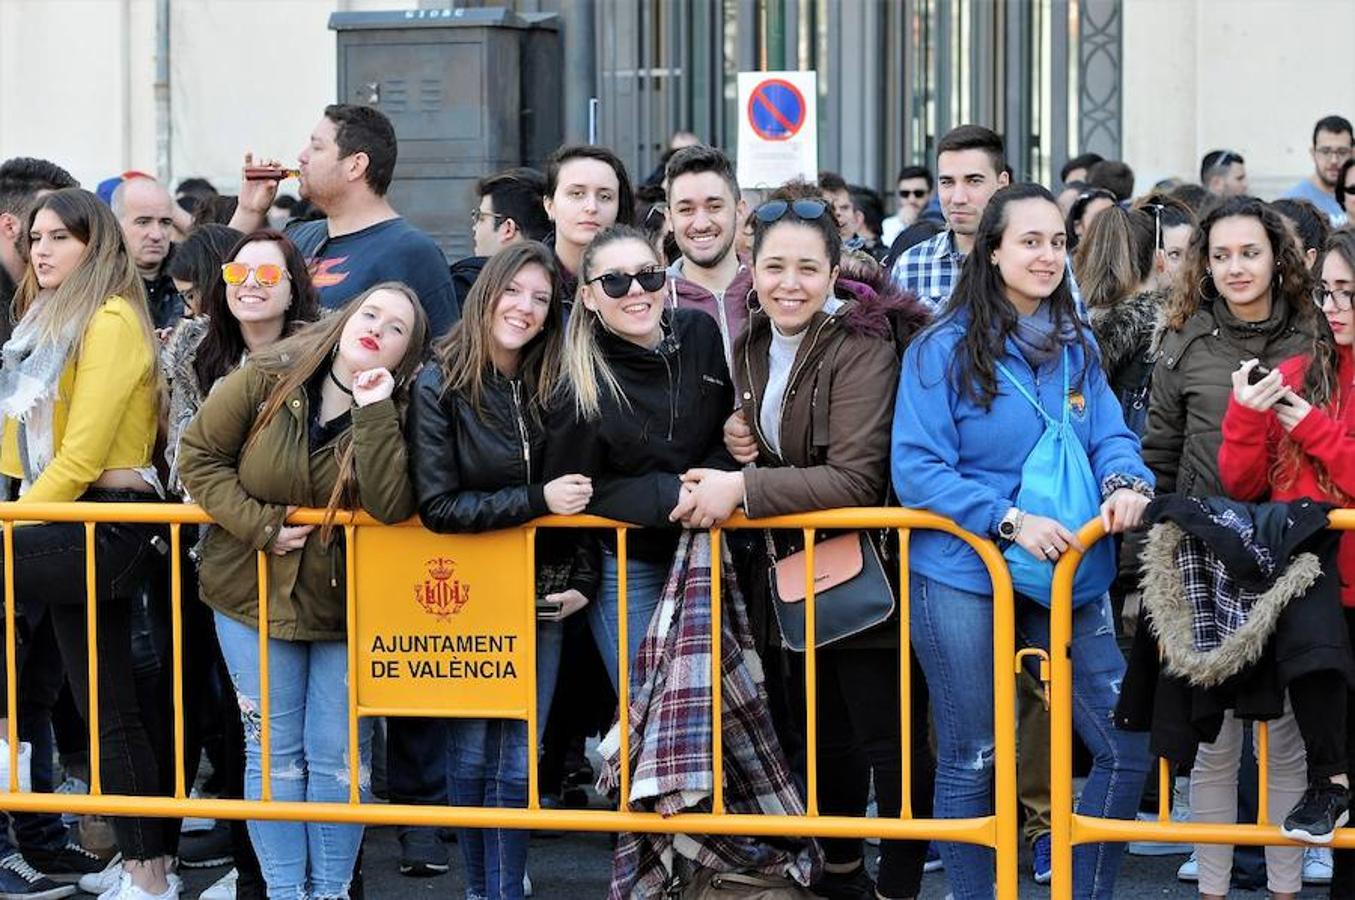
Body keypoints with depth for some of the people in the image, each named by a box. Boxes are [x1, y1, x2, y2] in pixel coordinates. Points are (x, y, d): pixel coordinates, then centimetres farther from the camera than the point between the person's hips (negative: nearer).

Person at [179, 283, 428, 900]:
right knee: (273, 752, 4)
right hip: (255, 593, 0)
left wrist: (372, 412, -26)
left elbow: (390, 507, -23)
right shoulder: (264, 382, -9)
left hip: (345, 604, 0)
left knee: (338, 757, 2)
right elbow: (200, 455, -5)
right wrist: (259, 525, -15)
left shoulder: (396, 414, -8)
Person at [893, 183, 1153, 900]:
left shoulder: (1076, 347, 9)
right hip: (961, 576, -4)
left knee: (1127, 748, 1)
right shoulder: (943, 350, -7)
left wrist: (1125, 482, -19)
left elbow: (1110, 436, 5)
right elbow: (917, 469, -12)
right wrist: (1009, 521, -22)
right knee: (969, 762, 5)